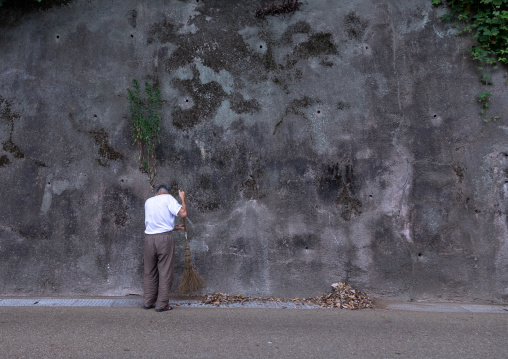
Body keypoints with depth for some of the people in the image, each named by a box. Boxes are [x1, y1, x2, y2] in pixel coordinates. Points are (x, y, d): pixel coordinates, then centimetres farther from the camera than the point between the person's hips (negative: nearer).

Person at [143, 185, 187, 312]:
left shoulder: (148, 201, 17)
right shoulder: (168, 198, 0)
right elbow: (183, 213, -11)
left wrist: (174, 228, 26)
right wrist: (182, 198, 4)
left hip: (149, 238, 5)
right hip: (164, 238, -5)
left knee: (149, 272, 15)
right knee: (165, 272, 3)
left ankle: (148, 302, 23)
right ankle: (162, 304, 7)